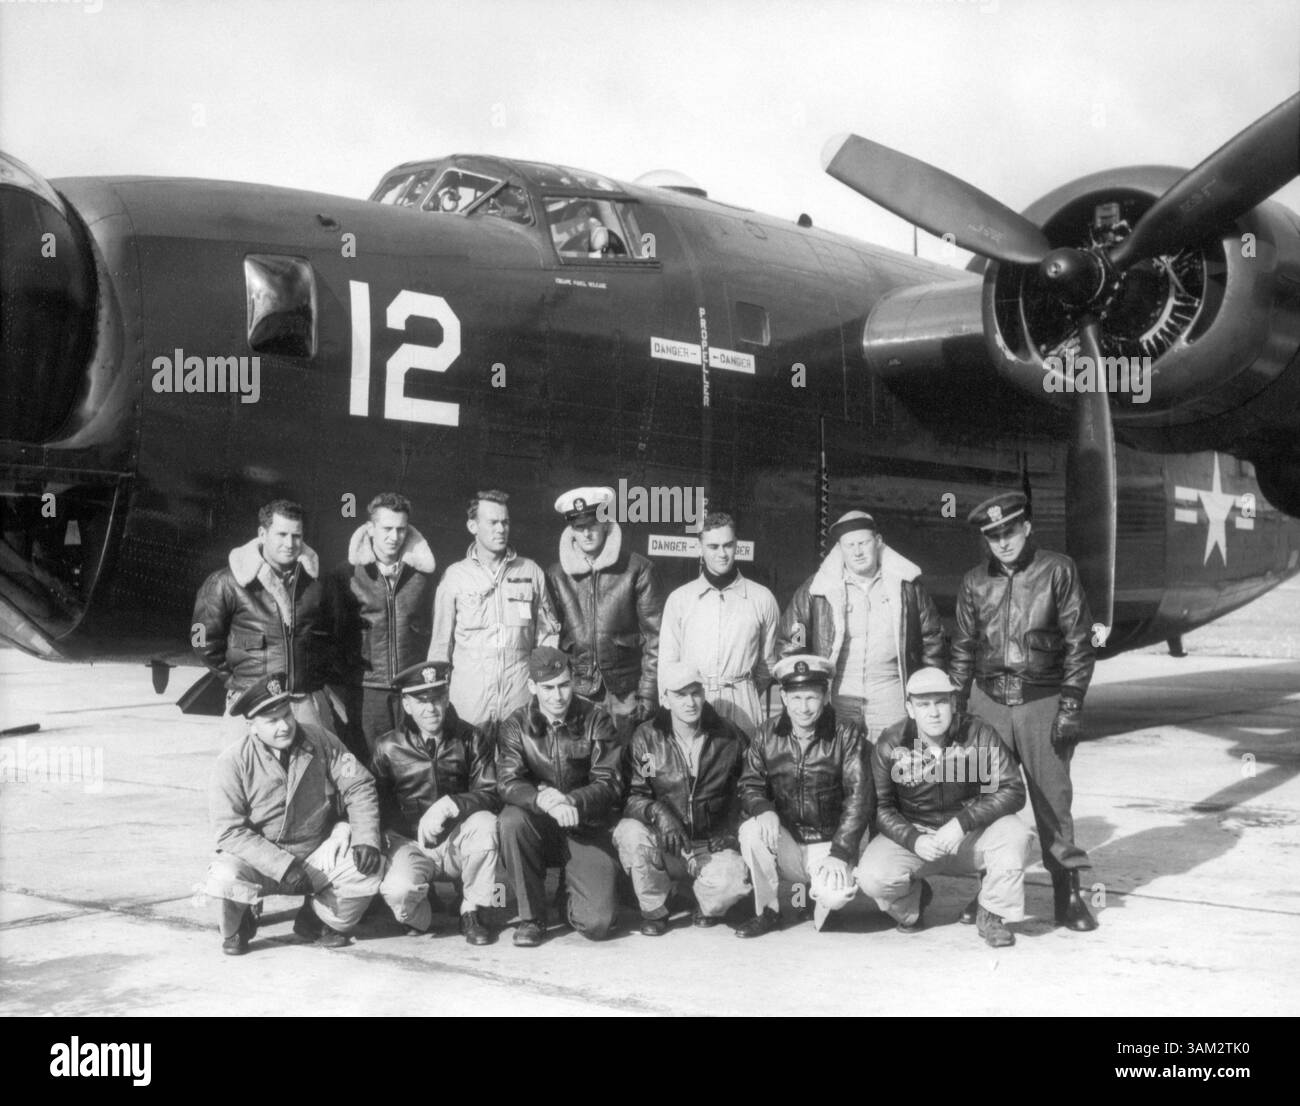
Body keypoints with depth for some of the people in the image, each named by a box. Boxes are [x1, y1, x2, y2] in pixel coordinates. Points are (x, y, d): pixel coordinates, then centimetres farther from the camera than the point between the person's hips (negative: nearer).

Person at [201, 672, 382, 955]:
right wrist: (283, 866, -26)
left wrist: (365, 840, -19)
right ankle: (238, 927, 6)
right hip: (260, 862, -2)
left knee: (370, 866, -21)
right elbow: (231, 832, -18)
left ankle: (318, 919, 9)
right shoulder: (233, 762, -15)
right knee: (224, 877, -33)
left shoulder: (319, 740, -7)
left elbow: (359, 786, -4)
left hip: (317, 856, 3)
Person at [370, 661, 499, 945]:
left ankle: (472, 911, -9)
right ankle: (418, 914, 9)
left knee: (485, 823, -32)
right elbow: (378, 805, 2)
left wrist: (449, 805, -27)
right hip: (409, 844, -1)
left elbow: (491, 795, -11)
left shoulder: (470, 739, -2)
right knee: (399, 891, -32)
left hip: (457, 841, 1)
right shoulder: (388, 747, -2)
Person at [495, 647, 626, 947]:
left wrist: (571, 801, -30)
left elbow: (609, 785, -10)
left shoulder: (596, 720, -4)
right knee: (511, 820, -34)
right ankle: (531, 917, -14)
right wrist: (542, 800, -37)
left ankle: (572, 897, 22)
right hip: (538, 829, 1)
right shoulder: (516, 726, -2)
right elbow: (508, 784, -15)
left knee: (597, 924, -18)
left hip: (587, 829, -1)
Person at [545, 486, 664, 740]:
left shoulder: (637, 570, -3)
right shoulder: (556, 575, 5)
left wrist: (647, 693, -6)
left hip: (625, 693, -2)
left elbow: (654, 636, -3)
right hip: (576, 690, 2)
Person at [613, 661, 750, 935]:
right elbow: (632, 796, -7)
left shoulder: (729, 737, 0)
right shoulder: (647, 737, -2)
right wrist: (657, 812, -28)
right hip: (663, 847, 0)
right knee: (630, 833, -32)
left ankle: (708, 907, 9)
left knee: (735, 878, -32)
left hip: (711, 845, 0)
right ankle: (653, 911, -5)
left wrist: (728, 830, -5)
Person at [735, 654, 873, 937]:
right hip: (786, 844, 3)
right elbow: (749, 785, 3)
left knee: (837, 895, -32)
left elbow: (859, 796, -10)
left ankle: (820, 897, 8)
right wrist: (763, 809, -23)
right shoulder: (768, 735, 2)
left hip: (828, 844, -3)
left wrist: (839, 853, -20)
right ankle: (767, 912, -7)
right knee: (752, 831, -29)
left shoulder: (847, 733, -5)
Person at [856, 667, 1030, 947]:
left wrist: (963, 822, -27)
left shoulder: (979, 735, -13)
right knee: (871, 877, -27)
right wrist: (913, 840, -25)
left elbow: (1012, 791, -15)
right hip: (912, 833, 0)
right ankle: (912, 899, 12)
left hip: (972, 836, 0)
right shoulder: (890, 745, -11)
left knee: (1014, 834, -30)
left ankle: (992, 915, -4)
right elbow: (880, 807, -7)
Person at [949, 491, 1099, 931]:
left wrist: (1070, 706, -8)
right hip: (989, 701, 3)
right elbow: (963, 648, 15)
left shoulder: (1058, 571, -2)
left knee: (1052, 799, 0)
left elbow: (1078, 642, -2)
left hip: (1042, 701, -3)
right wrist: (955, 704, 10)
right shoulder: (975, 583, 8)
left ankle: (1068, 895, 10)